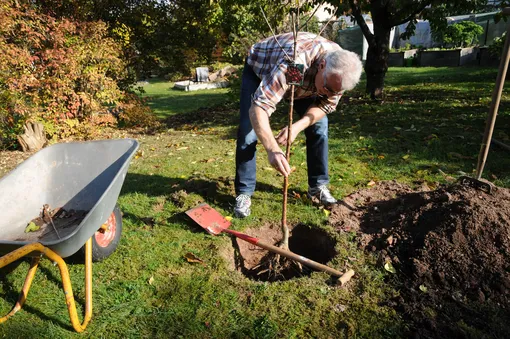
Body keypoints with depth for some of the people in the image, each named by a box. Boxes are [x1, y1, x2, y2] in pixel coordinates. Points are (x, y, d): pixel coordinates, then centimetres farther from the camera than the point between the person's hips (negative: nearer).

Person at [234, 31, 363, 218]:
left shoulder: (340, 68, -26)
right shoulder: (293, 63, -45)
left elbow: (326, 105, -13)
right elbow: (258, 107, -50)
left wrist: (298, 126, -32)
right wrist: (272, 149, -64)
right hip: (259, 68, -4)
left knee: (319, 124, -7)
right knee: (247, 131, -17)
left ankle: (318, 185, 8)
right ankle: (243, 193, -3)